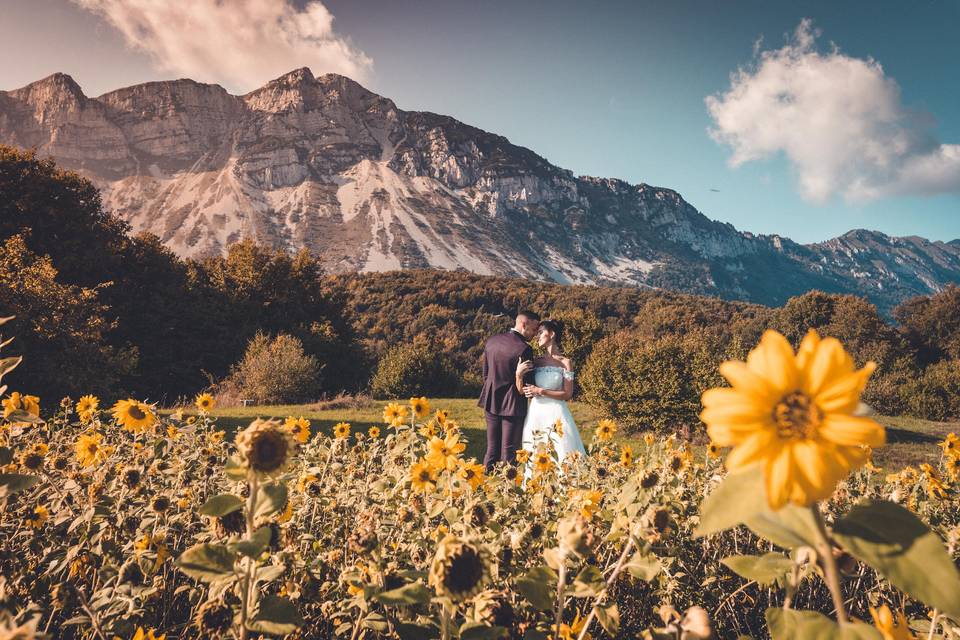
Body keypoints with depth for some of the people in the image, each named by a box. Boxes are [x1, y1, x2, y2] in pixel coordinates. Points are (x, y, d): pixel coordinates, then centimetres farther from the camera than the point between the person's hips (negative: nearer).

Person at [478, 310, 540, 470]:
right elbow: (523, 386, -16)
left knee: (492, 448, 16)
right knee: (509, 452, 3)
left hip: (491, 402, 6)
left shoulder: (491, 341, 2)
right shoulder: (524, 349, -19)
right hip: (513, 405, -6)